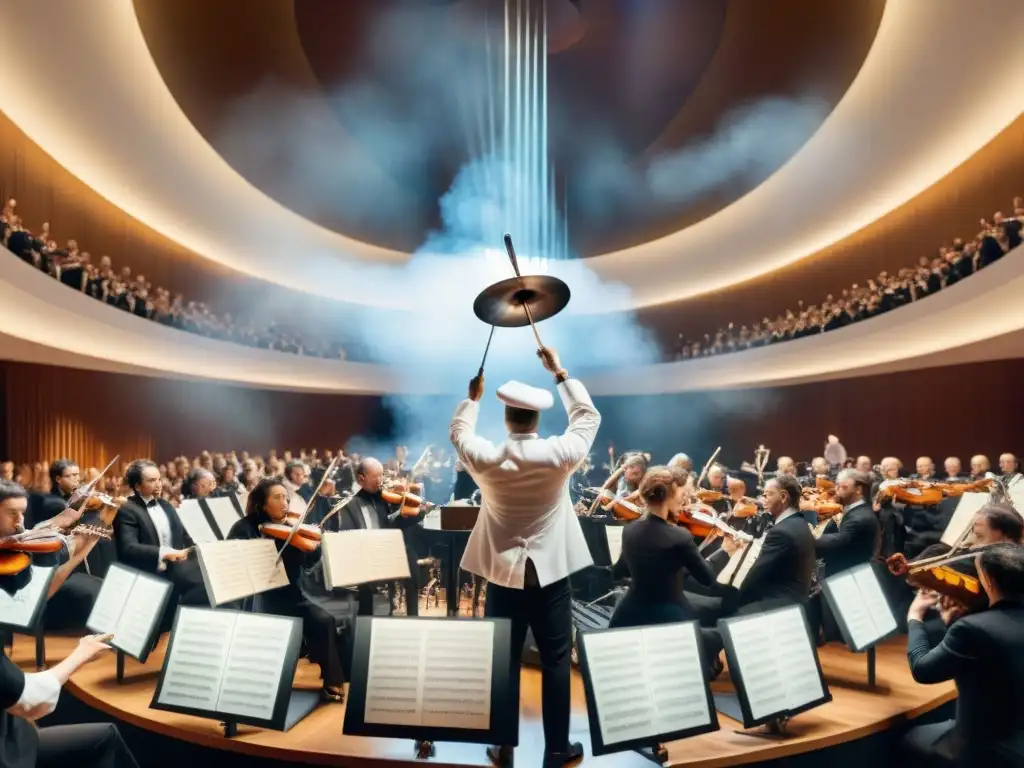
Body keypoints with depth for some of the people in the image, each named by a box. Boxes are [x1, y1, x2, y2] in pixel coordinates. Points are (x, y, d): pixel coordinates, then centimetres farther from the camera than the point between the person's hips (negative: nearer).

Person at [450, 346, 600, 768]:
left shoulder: (484, 459, -12)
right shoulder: (560, 455, -14)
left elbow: (458, 432, 11)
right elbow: (588, 416, 4)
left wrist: (472, 397, 24)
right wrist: (560, 373, 10)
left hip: (501, 576, 1)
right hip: (550, 575, -1)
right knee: (556, 662, 12)